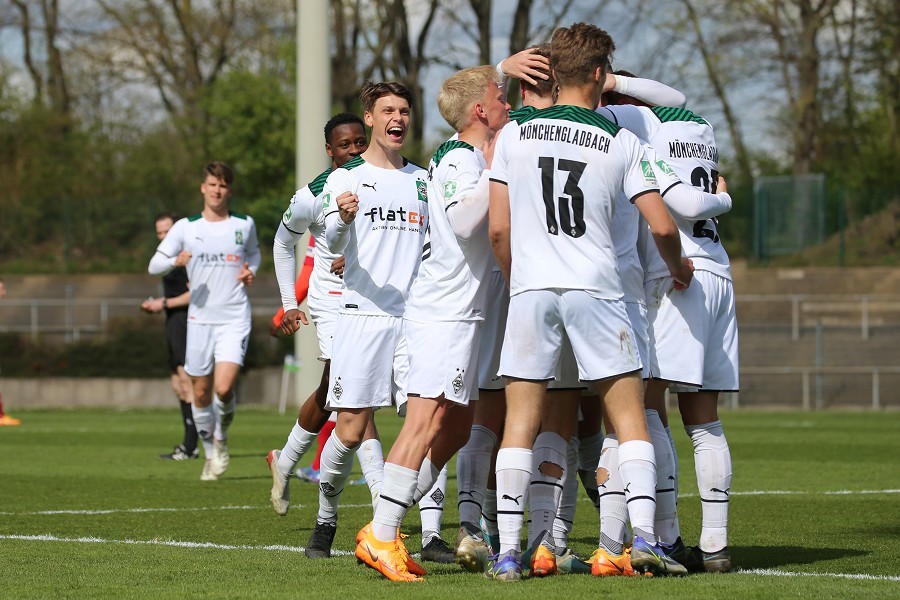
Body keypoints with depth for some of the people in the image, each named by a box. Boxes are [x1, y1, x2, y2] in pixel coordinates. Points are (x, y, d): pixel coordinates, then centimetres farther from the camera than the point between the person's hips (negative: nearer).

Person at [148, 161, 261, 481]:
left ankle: (222, 434, 13)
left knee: (224, 388, -18)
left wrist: (251, 271, 5)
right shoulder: (185, 227, 3)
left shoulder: (244, 224, 6)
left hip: (234, 319, -1)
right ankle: (210, 454, 25)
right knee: (201, 393, 5)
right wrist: (176, 261, -19)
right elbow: (153, 266, 2)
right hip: (200, 319, 1)